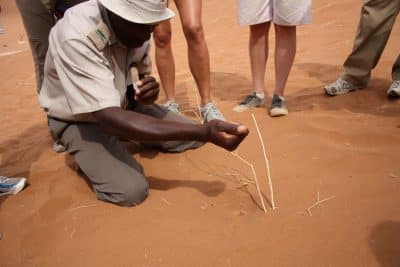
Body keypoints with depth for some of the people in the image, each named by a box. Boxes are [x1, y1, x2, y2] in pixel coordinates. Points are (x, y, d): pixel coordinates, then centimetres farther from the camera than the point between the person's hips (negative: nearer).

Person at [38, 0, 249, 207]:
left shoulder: (136, 25, -12)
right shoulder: (75, 38, -35)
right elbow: (110, 117, -41)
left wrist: (147, 90, -24)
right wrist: (205, 132, -46)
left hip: (123, 105, 6)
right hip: (80, 119, -6)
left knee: (194, 137, -1)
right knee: (131, 190, -27)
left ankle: (118, 144, 16)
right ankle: (89, 155, 5)